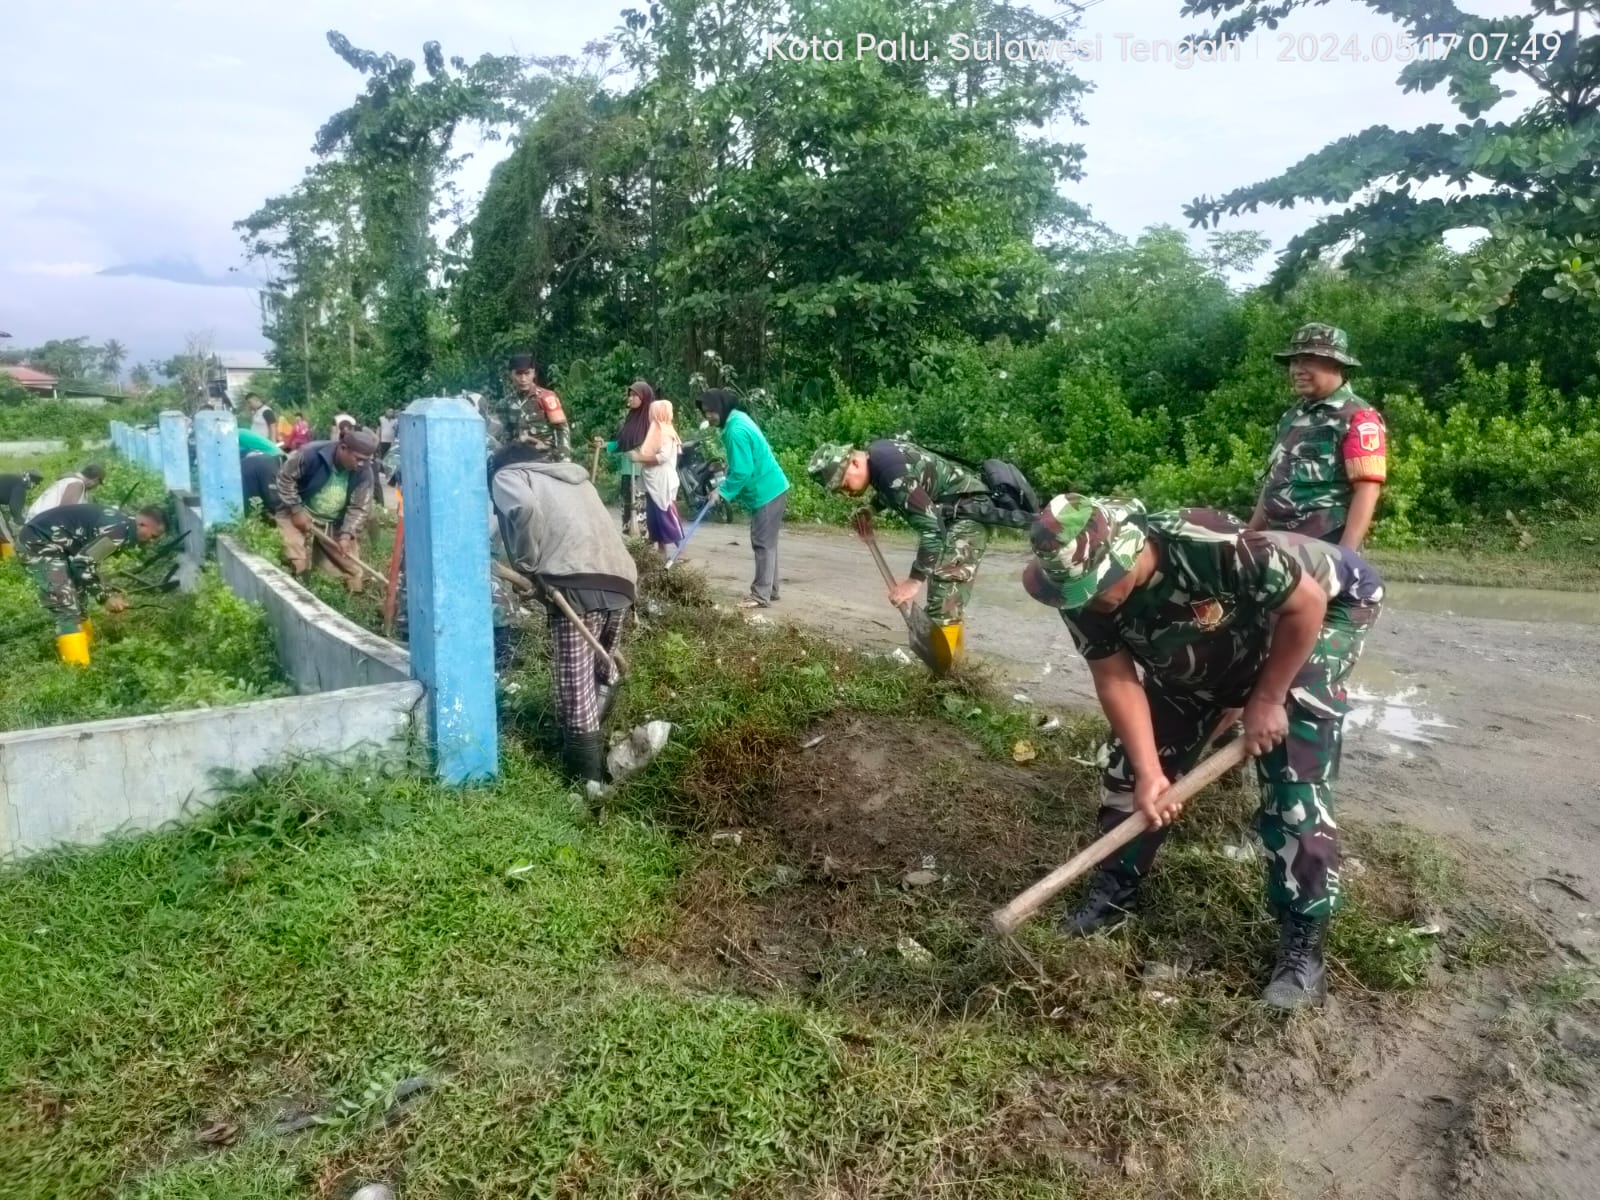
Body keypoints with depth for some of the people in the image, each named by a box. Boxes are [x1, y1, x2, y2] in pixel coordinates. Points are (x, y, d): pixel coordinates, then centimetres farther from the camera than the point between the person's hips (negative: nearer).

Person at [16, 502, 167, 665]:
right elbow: (83, 563, -21)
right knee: (67, 609, -13)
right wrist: (105, 597, -12)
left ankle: (87, 648, 30)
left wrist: (109, 595, 15)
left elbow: (89, 560, 18)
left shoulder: (120, 523, 9)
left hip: (51, 542, 11)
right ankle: (78, 668, -13)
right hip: (38, 543, -11)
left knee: (77, 600, 19)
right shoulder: (119, 530, -22)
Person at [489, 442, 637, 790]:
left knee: (576, 693, 1)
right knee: (601, 677, 22)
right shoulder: (573, 475, 33)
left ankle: (591, 782, 6)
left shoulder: (506, 475, 12)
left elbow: (524, 509, -11)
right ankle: (597, 763, 31)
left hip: (576, 587, -7)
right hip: (621, 582, 7)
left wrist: (527, 563, -1)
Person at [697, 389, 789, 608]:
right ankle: (770, 590, 23)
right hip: (769, 488, 10)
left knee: (763, 544, -7)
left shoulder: (736, 431, -22)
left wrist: (724, 491, -13)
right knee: (767, 543, 15)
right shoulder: (738, 419, 10)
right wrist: (727, 484, 11)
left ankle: (761, 595, -3)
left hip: (766, 492, -10)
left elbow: (743, 471, -23)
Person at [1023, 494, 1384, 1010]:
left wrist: (1266, 700, -21)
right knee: (1130, 763, 2)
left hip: (1310, 621, -5)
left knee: (1295, 786, -15)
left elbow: (1307, 603, -29)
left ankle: (1302, 944, 1)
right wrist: (1149, 771, -25)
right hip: (1193, 662, 6)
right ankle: (1113, 890, 22)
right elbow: (1116, 680, -17)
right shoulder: (1085, 591, -26)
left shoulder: (1214, 548, -44)